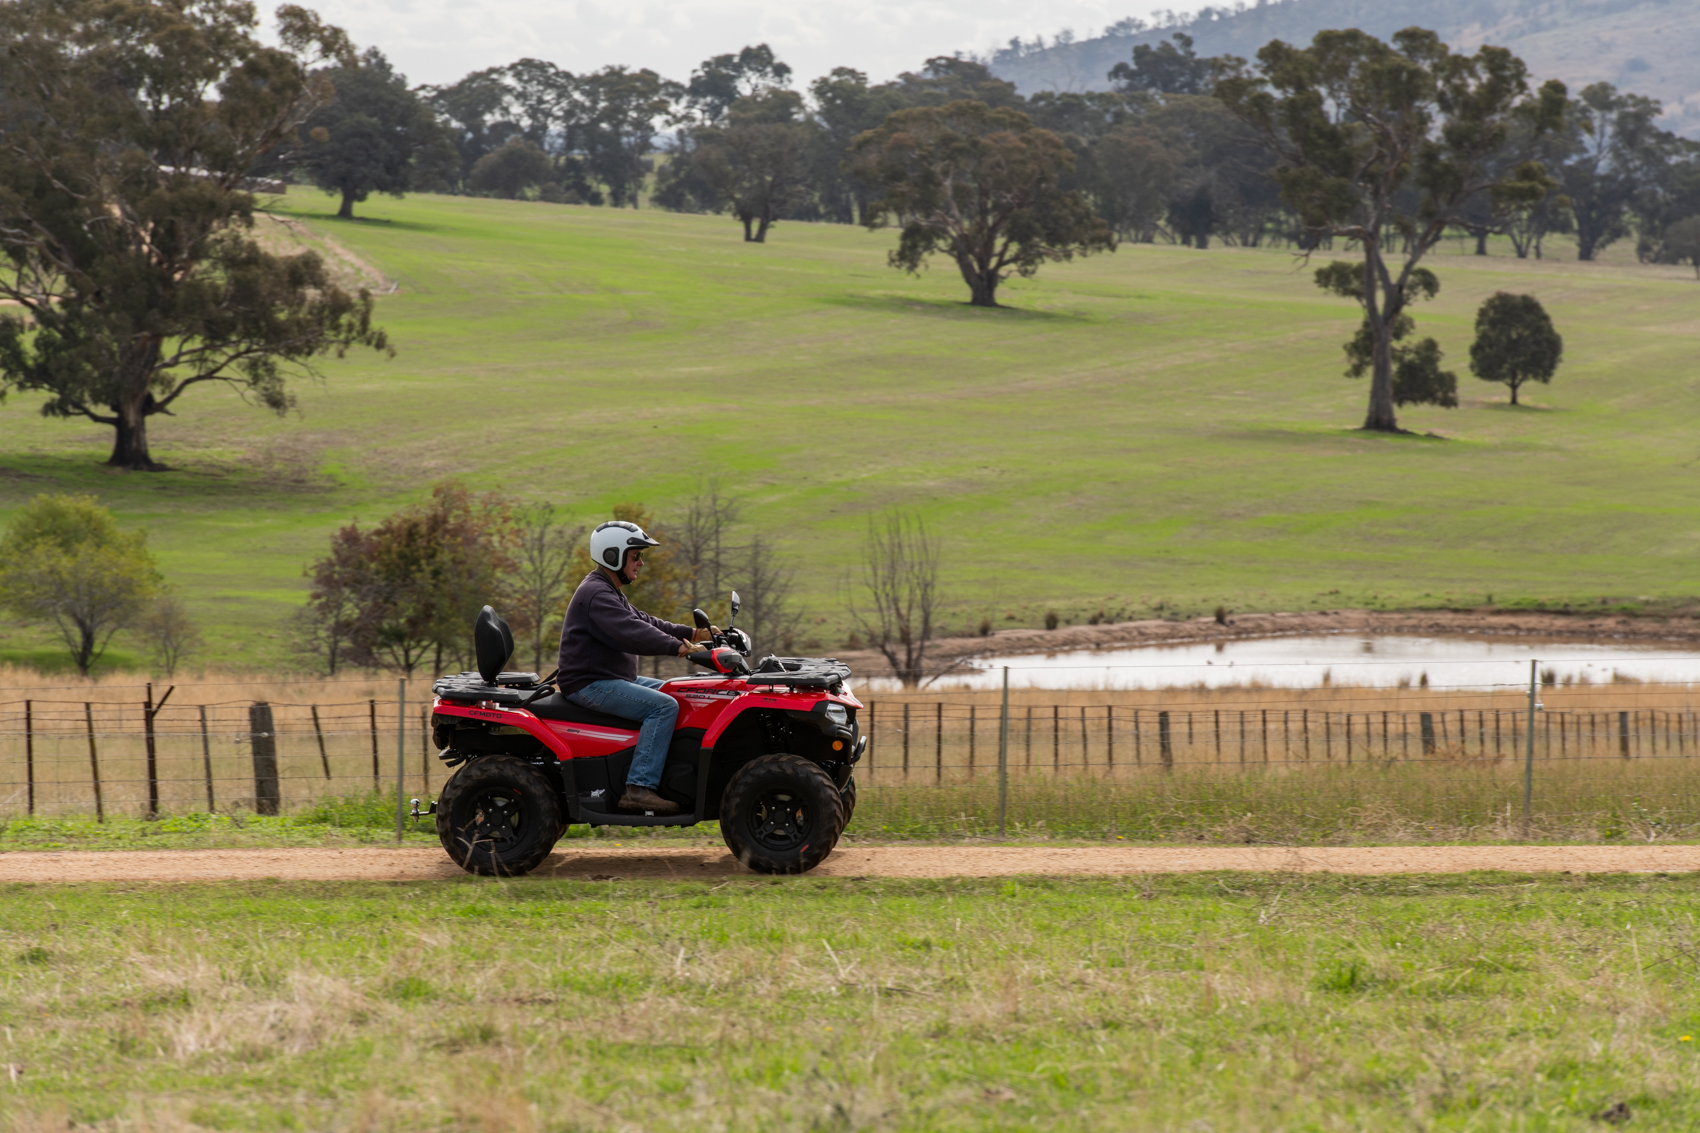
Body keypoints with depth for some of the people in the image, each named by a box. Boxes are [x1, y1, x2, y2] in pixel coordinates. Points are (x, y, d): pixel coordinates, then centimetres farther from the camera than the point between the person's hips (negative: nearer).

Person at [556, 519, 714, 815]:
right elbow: (631, 632, -29)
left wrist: (691, 634, 12)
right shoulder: (596, 594, -16)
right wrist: (676, 647, -34)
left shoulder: (611, 593, 21)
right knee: (663, 706, -23)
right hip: (590, 685, -11)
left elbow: (644, 623, 23)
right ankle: (639, 788, -29)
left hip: (612, 679, 11)